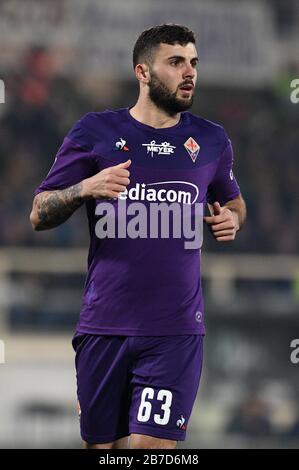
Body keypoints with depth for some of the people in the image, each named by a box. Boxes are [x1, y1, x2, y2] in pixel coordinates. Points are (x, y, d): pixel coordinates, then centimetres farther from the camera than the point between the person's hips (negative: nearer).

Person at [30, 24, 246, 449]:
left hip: (175, 331, 0)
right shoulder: (95, 132, 2)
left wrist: (232, 220, 3)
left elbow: (232, 200, 27)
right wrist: (85, 188, -16)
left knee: (152, 445, -13)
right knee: (100, 445, 6)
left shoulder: (211, 140, 9)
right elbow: (39, 215, 3)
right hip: (104, 328, 0)